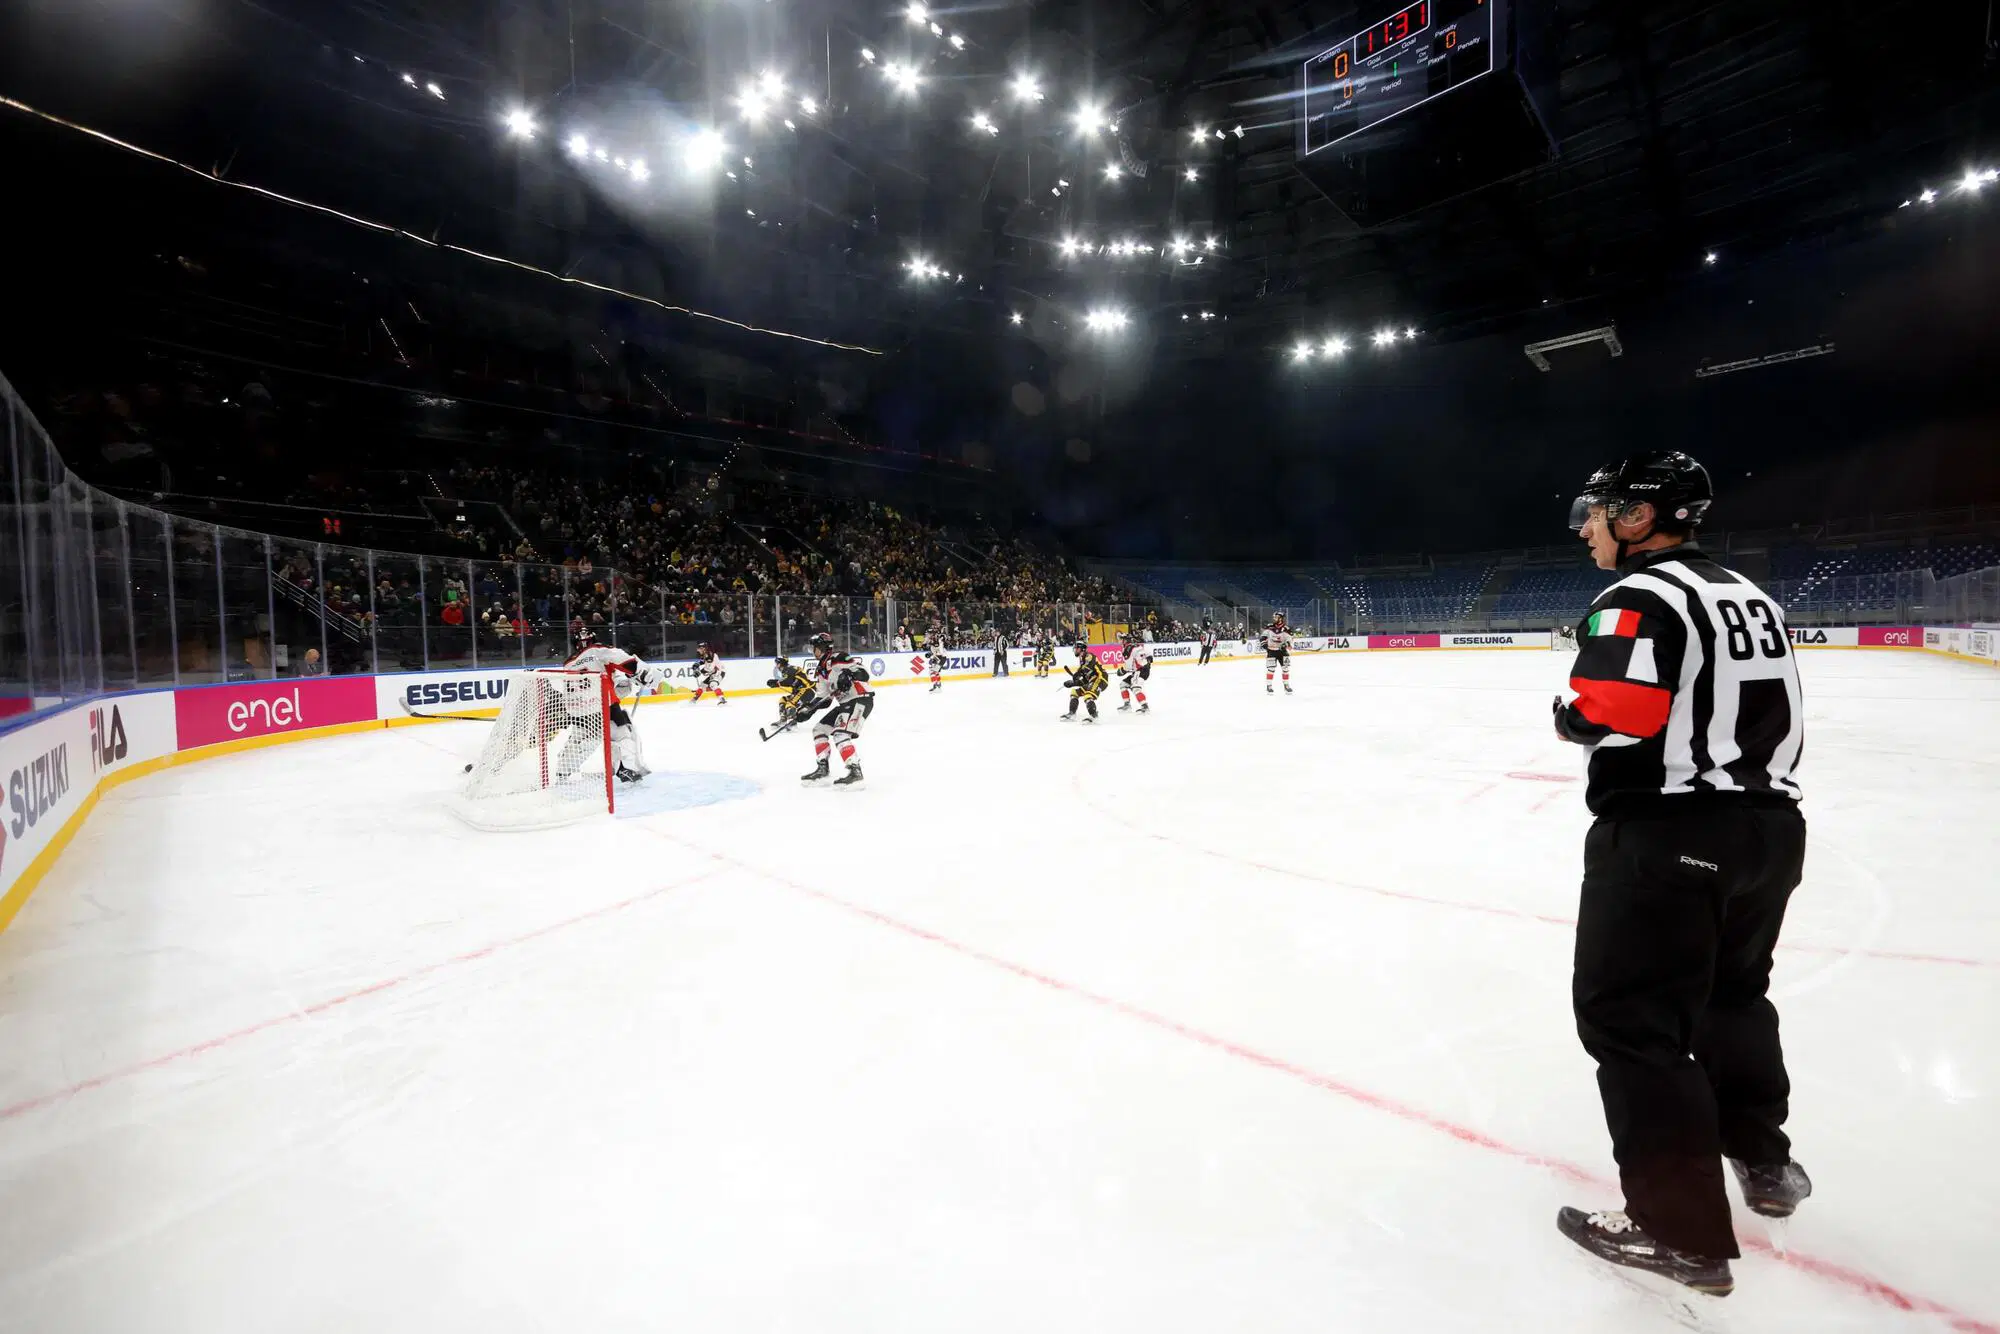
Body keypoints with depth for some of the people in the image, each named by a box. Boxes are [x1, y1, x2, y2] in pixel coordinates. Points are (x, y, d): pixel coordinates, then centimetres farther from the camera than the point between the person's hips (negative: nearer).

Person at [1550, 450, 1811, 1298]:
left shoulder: (1638, 598, -15)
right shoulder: (1748, 595, 13)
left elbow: (1610, 716, -26)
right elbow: (1774, 715, 17)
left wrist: (1570, 717, -8)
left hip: (1667, 837, -9)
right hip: (1768, 827, 10)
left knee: (1629, 1017, 0)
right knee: (1733, 992, 26)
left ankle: (1680, 1229, 8)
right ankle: (1763, 1161, 44)